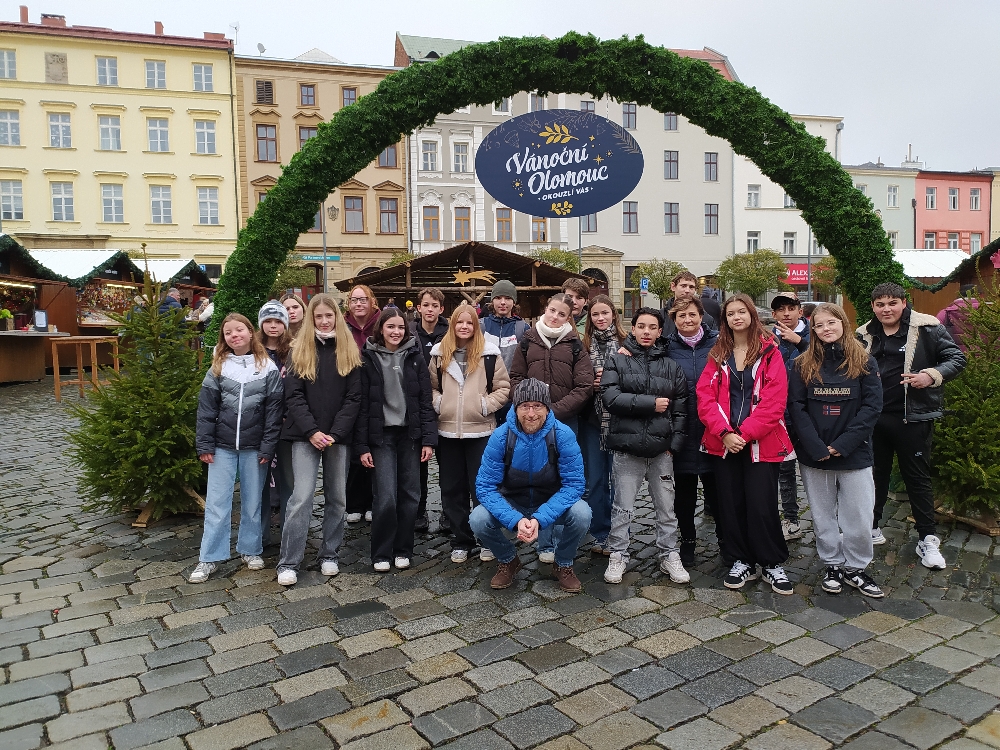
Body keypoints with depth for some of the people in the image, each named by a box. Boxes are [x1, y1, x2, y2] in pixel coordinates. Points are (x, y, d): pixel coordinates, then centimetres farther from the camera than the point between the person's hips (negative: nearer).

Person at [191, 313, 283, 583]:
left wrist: (268, 447, -8)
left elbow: (274, 409, -4)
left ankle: (250, 550, 26)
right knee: (217, 503, 3)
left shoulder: (267, 367, -2)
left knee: (252, 501, 10)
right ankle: (209, 558, 11)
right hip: (223, 446, 1)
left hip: (254, 447, -1)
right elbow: (206, 408, 1)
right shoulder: (218, 367, 2)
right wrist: (204, 445, -4)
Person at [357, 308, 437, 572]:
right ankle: (381, 554, 9)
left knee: (409, 495, 5)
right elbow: (363, 404, 0)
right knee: (386, 497, -8)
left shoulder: (415, 357, 5)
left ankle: (403, 550, 20)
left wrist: (428, 439, -3)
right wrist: (362, 446, -5)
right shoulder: (368, 359, 1)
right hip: (382, 435, -2)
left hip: (410, 435, 2)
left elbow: (426, 401, 4)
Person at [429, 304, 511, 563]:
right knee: (452, 489, 10)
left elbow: (503, 388, 1)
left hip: (481, 431, -3)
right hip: (447, 431, 3)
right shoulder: (439, 353, 6)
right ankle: (460, 541, 23)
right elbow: (431, 385, 14)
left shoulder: (489, 354, -1)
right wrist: (437, 403, -3)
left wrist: (486, 405, -11)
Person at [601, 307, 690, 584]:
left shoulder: (671, 367, 9)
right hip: (627, 448, -2)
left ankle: (669, 556, 26)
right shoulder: (617, 362, 1)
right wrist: (651, 403, -14)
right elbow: (611, 398, -13)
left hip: (661, 450, 2)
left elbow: (681, 408, 7)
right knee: (623, 508, 7)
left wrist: (674, 442, -2)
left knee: (666, 507, 12)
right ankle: (618, 556, 21)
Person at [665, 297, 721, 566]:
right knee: (684, 490, 10)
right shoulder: (667, 347, 3)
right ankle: (687, 541, 27)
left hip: (713, 429, 0)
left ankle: (726, 540, 26)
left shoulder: (717, 343, 3)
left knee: (717, 488, 8)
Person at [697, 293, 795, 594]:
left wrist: (745, 433, -15)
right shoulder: (718, 354, 9)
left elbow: (774, 401, -9)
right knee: (730, 504, 7)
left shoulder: (770, 352, 0)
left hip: (761, 443, -3)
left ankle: (772, 564, 16)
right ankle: (742, 561, 23)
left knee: (761, 506, -3)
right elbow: (705, 397, 0)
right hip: (724, 442, 3)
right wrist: (724, 432, -13)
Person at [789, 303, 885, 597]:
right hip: (813, 454, 1)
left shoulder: (864, 362, 1)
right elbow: (796, 407, -3)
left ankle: (855, 568, 21)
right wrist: (816, 447, -13)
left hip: (854, 452, -1)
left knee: (859, 516, 2)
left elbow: (872, 406, -6)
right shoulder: (803, 365, 2)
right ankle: (832, 566, 25)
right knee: (823, 515, 10)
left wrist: (842, 445, -14)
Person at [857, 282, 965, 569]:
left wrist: (932, 375, -21)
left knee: (918, 478, 5)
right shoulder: (865, 335, 8)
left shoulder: (927, 329, -7)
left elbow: (956, 358, -5)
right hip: (874, 417, 4)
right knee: (875, 474, 15)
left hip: (912, 418, -4)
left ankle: (927, 539, 18)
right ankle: (871, 527, 29)